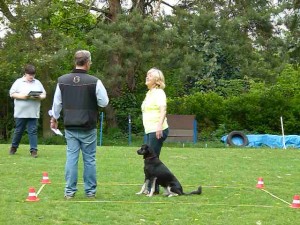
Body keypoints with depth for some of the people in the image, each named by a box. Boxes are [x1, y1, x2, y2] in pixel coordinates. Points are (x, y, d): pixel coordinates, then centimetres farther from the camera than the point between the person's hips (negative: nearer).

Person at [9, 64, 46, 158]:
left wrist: (39, 97, -11)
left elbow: (44, 94, 12)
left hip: (33, 113, 2)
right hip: (21, 112, -2)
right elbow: (12, 94, -3)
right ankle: (14, 147, 28)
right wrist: (23, 96, -17)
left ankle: (33, 150, 0)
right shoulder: (18, 82, 2)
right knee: (18, 131, 9)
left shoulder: (38, 83, 11)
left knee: (33, 131, -2)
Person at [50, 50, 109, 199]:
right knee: (89, 159, 7)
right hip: (88, 128, -3)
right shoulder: (94, 81, -13)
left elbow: (57, 102, 8)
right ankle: (90, 191, 14)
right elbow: (104, 102, -7)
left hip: (70, 127, 3)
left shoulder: (62, 80, -1)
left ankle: (69, 191, 7)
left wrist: (54, 118, 24)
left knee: (71, 157, 7)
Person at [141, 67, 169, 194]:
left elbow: (163, 109, -24)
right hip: (149, 131, 9)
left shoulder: (159, 92, -9)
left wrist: (159, 126, -37)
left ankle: (154, 188, 0)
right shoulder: (149, 93, 18)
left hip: (157, 131, -9)